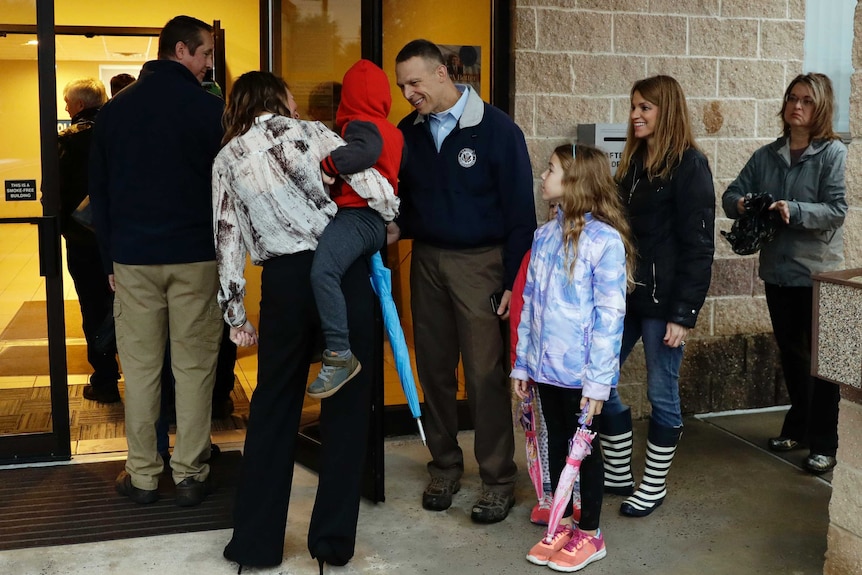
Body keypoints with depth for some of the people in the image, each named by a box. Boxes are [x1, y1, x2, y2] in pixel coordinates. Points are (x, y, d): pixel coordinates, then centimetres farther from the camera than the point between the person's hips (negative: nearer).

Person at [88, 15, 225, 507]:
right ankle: (191, 474, 9)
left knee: (141, 367, 7)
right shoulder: (210, 108, -5)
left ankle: (143, 476, 13)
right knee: (194, 366, 4)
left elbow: (99, 190, 9)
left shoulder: (116, 109, 7)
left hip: (133, 257, 3)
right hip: (196, 257, -3)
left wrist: (109, 257, 13)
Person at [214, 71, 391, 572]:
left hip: (286, 281, 2)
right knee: (347, 404, 8)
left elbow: (228, 239, 7)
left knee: (274, 406, 14)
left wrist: (236, 316, 11)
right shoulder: (312, 133, 6)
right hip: (344, 272, -1)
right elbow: (377, 191, -5)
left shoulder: (227, 159, 11)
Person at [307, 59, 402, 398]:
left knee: (322, 271, -30)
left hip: (358, 215, -11)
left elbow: (365, 150, -29)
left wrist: (328, 164, -24)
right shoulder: (394, 132, 22)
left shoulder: (361, 125, -6)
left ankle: (339, 355, -35)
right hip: (377, 221, 11)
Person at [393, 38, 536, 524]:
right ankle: (445, 468, 25)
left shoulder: (497, 129, -8)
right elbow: (400, 196, 12)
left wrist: (512, 281, -11)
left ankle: (499, 481, 10)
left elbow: (520, 210, -8)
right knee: (434, 369, 9)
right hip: (427, 261, 5)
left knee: (486, 376, -2)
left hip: (480, 263, -4)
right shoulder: (409, 131, 6)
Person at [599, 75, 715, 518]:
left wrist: (684, 313, -16)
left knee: (661, 392, 5)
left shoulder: (689, 165, -9)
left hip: (661, 298, -7)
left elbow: (698, 245, -13)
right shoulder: (634, 161, 12)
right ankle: (617, 474, 23)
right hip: (624, 292, 7)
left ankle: (654, 486, 21)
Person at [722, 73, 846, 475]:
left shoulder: (832, 152, -9)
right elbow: (731, 194, 3)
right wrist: (741, 204, -19)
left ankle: (823, 443, 14)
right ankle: (798, 426, 34)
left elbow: (836, 210, -16)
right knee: (790, 354, 18)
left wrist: (793, 211, -30)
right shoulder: (767, 155, 5)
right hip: (777, 269, 5)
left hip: (817, 271, -5)